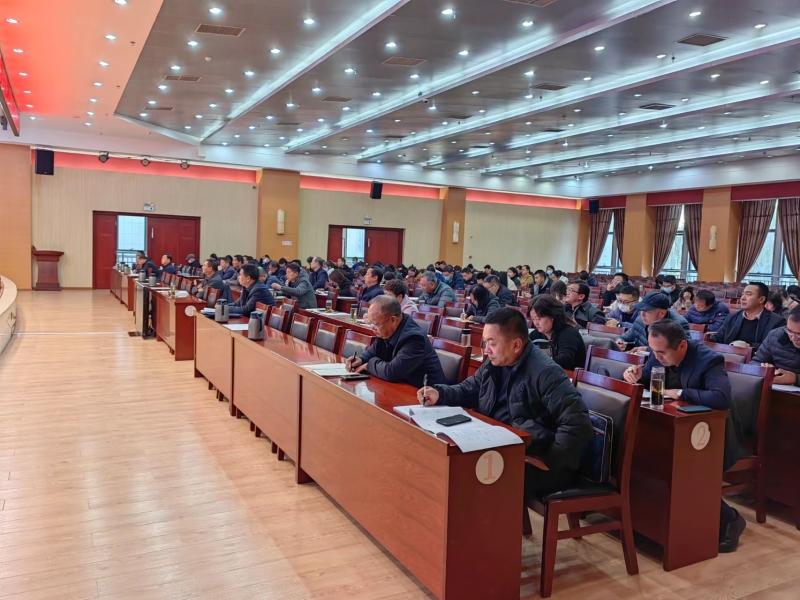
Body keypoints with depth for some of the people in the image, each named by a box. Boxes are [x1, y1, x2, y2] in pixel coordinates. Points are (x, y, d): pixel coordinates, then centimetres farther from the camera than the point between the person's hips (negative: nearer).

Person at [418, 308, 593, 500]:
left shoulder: (545, 374, -20)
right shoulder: (493, 364, 8)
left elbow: (578, 423, -25)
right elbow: (469, 390, 22)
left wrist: (550, 464, -25)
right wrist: (439, 393, 2)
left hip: (533, 460, -8)